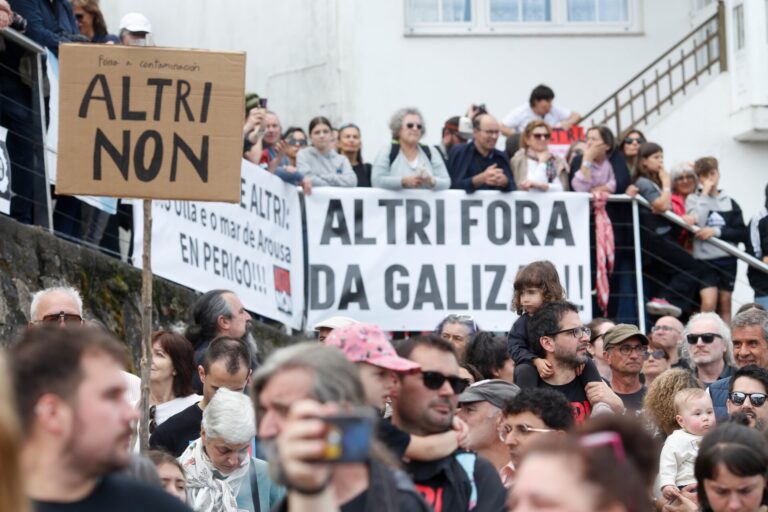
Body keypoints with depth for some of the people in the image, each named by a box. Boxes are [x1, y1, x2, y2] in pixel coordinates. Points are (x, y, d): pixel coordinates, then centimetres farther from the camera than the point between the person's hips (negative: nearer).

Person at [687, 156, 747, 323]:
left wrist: (716, 231, -10)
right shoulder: (693, 199, 3)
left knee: (725, 304, 6)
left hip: (727, 259, 3)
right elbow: (696, 222, -16)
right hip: (705, 258, -3)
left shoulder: (729, 202, 10)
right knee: (708, 303, -16)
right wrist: (705, 194, -8)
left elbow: (742, 233, 4)